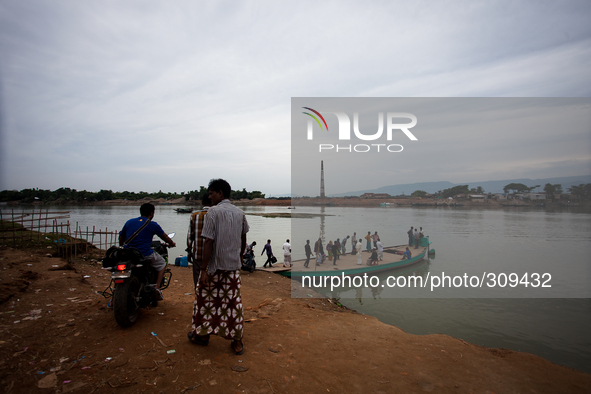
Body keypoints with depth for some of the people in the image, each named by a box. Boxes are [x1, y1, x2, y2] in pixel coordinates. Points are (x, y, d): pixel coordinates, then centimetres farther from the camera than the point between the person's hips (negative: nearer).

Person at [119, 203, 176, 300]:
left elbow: (121, 238, 20)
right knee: (162, 264, 19)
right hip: (145, 254, -4)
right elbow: (165, 237, 10)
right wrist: (171, 243, 30)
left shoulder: (129, 222, 11)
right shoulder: (152, 225, -1)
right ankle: (157, 288, 3)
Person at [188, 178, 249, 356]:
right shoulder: (240, 213, 5)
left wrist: (204, 269, -12)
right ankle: (237, 342, 16)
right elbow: (243, 239, 16)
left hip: (215, 265, -4)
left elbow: (208, 242, -16)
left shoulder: (213, 212, -13)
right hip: (233, 265, 5)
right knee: (234, 301, 10)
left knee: (205, 298, 16)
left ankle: (203, 334, 32)